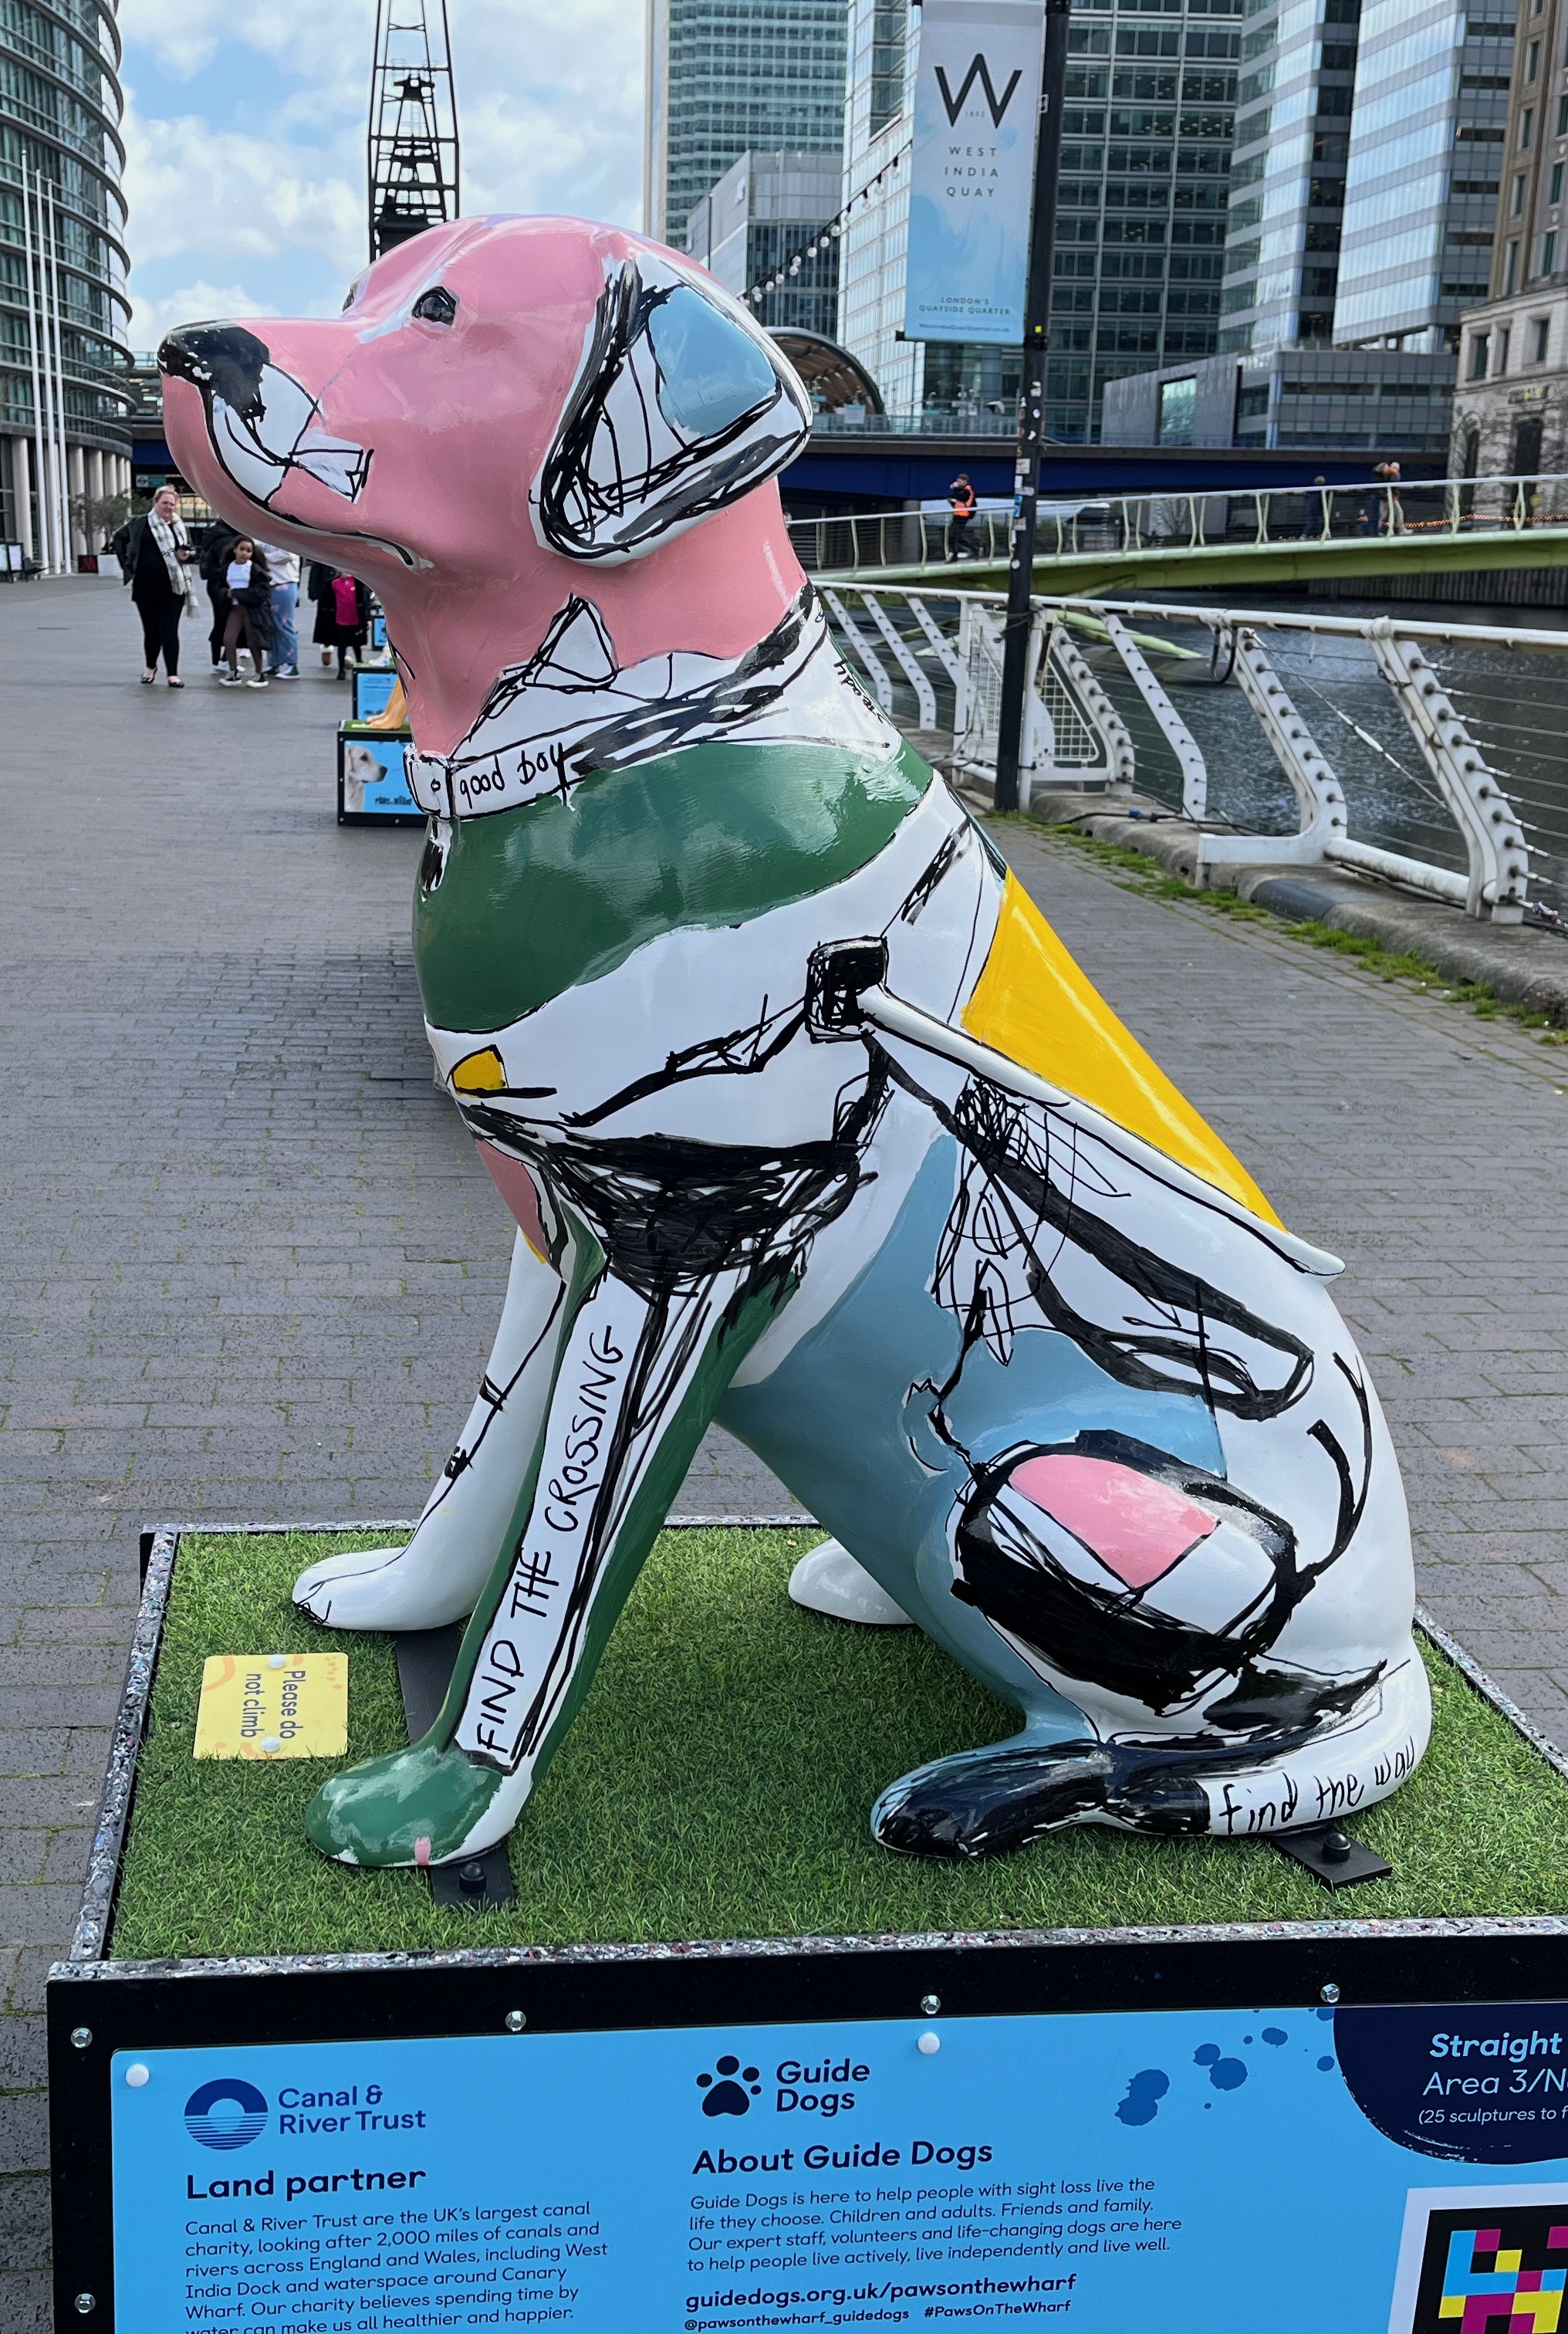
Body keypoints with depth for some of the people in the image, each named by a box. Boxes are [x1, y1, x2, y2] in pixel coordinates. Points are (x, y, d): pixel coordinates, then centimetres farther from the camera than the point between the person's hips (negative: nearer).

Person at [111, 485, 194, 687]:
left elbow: (191, 552, 20)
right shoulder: (140, 523, 1)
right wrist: (127, 564, 6)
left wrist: (186, 555, -4)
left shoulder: (180, 525, 7)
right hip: (146, 587, 0)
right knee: (151, 629, 9)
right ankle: (150, 668, 30)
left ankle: (172, 674, -4)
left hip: (173, 587, 0)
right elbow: (119, 539, 14)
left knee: (170, 630, -4)